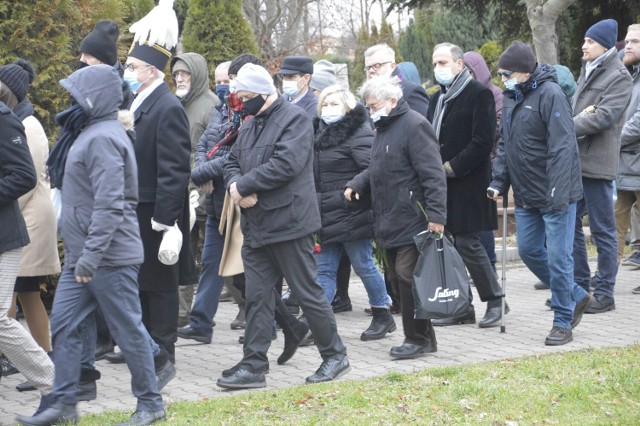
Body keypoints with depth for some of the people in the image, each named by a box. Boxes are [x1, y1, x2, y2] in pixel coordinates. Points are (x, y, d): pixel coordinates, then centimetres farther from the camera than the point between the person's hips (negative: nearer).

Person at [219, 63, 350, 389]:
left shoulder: (295, 119, -10)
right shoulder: (250, 126, 17)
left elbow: (286, 163, -22)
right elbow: (232, 163, 17)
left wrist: (243, 185, -17)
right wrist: (235, 185, -6)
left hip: (288, 224, -8)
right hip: (255, 226, 8)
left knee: (308, 293, 1)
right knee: (257, 297, 6)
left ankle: (335, 355, 15)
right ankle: (254, 366, 10)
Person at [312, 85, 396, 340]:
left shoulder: (359, 133, -10)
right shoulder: (321, 133, 16)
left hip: (351, 215, -8)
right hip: (326, 217, 8)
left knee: (363, 265, 1)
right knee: (324, 269, 4)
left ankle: (383, 316, 16)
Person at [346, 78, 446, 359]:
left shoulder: (414, 125, -13)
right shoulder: (384, 128, 18)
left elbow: (432, 174, -19)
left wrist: (436, 214, -24)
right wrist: (356, 185, 8)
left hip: (411, 220, -10)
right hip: (389, 221, 10)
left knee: (408, 276, -9)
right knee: (400, 276, 11)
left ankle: (418, 338, 1)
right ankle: (422, 337, 18)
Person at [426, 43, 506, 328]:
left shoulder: (478, 94, -8)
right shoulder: (438, 98, 18)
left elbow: (483, 142, -15)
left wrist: (451, 167, -16)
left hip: (468, 184, -8)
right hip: (442, 185, 8)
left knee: (467, 243, -8)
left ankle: (495, 301, 5)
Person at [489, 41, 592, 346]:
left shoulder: (550, 94, -17)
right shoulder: (511, 98, 9)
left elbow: (562, 147, -22)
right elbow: (505, 145, 17)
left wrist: (558, 193, -26)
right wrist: (499, 181, 7)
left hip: (555, 195, -9)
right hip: (526, 196, 9)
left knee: (558, 258, -4)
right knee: (529, 250, 12)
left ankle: (562, 323, 8)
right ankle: (577, 297, 29)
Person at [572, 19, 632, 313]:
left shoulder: (618, 76, -7)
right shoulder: (587, 71, 18)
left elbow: (604, 117, -17)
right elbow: (576, 108, 12)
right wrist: (583, 115, -12)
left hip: (597, 163, -8)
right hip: (574, 160, 8)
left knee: (602, 231, -1)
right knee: (570, 225, 11)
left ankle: (605, 294, 5)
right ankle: (578, 286, 21)